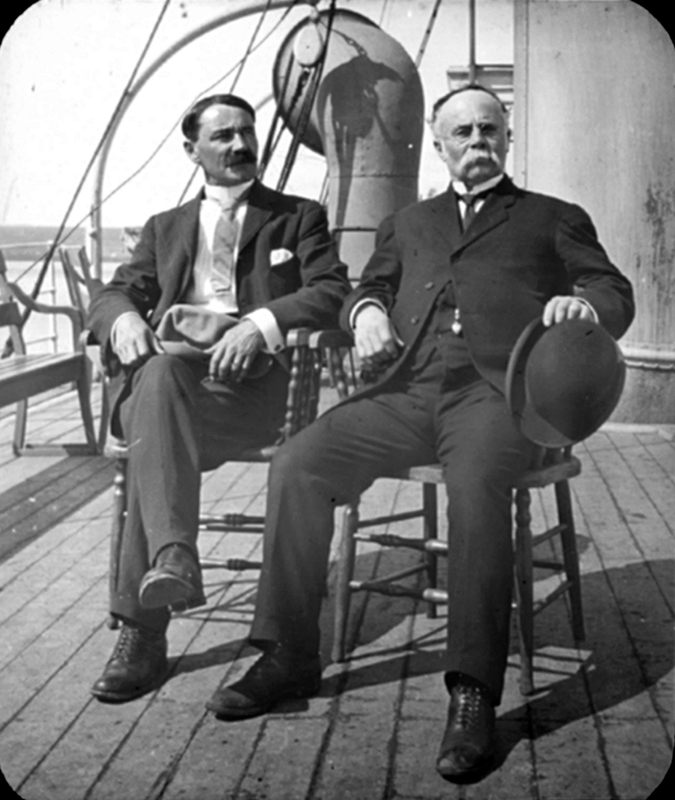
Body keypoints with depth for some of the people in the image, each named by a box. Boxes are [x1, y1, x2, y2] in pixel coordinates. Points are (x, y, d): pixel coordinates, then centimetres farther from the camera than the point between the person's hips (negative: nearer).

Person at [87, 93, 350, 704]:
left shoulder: (300, 218, 21)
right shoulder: (165, 228, 30)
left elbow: (333, 292, 4)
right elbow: (112, 294, 19)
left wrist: (260, 322, -15)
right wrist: (125, 318, -8)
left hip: (249, 377, -3)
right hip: (162, 369, 3)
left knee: (154, 428, -34)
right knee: (158, 371, -36)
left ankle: (143, 625, -36)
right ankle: (173, 559, -46)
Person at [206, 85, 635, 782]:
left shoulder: (554, 218, 23)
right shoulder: (407, 224, 32)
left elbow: (616, 294, 12)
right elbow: (368, 285, 23)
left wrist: (583, 304, -13)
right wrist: (366, 309, -3)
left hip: (494, 390, -3)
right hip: (405, 390, 4)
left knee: (476, 482, -37)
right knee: (298, 464, -19)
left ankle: (473, 693, -31)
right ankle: (288, 656, -10)